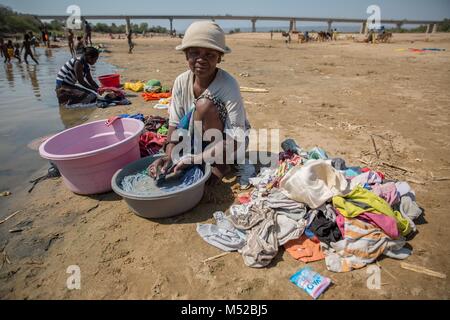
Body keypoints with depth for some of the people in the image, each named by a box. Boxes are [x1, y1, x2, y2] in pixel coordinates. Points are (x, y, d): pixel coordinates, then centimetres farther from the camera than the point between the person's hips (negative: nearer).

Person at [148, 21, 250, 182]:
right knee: (160, 171, -16)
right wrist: (169, 154, -26)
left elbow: (235, 138, -30)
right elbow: (175, 123, -7)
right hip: (201, 139, 4)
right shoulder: (181, 81, -11)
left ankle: (219, 163, -13)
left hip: (227, 144, -4)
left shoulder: (228, 85, -26)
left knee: (205, 104, -31)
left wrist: (196, 159, -38)